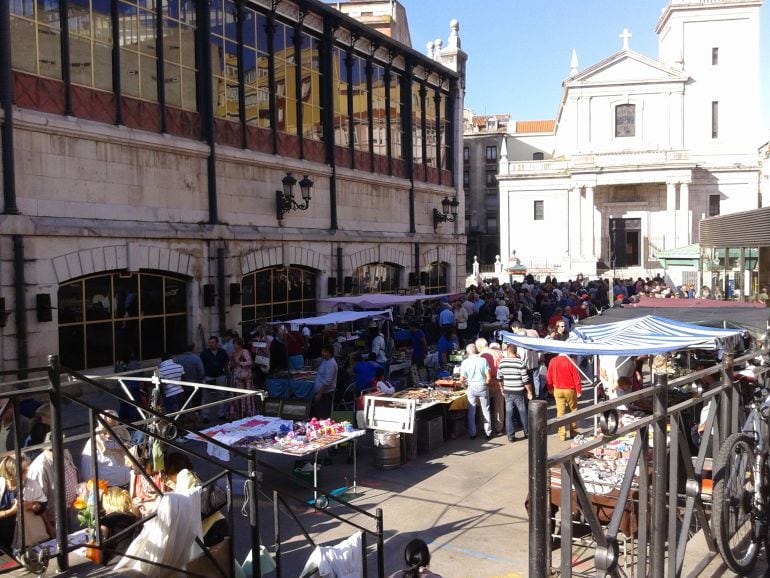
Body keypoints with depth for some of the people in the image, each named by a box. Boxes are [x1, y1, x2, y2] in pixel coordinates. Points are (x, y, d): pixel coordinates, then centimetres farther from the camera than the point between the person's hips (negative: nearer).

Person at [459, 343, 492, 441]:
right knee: (486, 410, 10)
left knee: (471, 411, 10)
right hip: (483, 387, 0)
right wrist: (486, 384, 9)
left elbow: (462, 380, -5)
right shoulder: (483, 360, -7)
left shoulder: (465, 362, -6)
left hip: (471, 388, 0)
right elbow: (489, 377, -10)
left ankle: (472, 434, 15)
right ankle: (488, 433, 15)